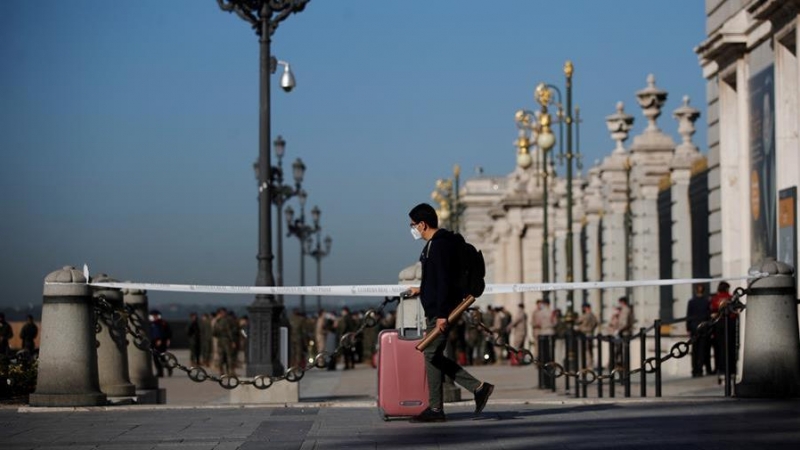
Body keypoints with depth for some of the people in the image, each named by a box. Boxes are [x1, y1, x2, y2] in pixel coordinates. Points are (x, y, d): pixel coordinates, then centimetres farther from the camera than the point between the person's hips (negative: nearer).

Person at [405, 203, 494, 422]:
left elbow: (445, 280, -22)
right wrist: (422, 290, 37)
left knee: (432, 354, -6)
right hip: (435, 309, 10)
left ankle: (435, 409, 0)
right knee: (434, 355, 11)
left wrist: (441, 314, -24)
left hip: (440, 311, -10)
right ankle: (479, 388, 11)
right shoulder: (434, 244, 17)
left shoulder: (440, 245, -16)